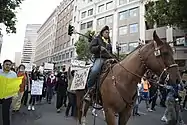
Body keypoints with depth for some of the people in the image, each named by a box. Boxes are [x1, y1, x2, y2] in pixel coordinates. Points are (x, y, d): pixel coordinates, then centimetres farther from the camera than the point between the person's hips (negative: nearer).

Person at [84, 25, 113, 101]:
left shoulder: (109, 42, 31)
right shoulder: (97, 39, 15)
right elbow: (91, 49, 1)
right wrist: (99, 47, -14)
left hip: (108, 59, 6)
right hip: (99, 58, -6)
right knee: (94, 71, -36)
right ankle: (89, 90, -25)